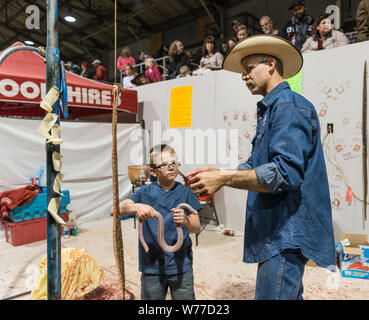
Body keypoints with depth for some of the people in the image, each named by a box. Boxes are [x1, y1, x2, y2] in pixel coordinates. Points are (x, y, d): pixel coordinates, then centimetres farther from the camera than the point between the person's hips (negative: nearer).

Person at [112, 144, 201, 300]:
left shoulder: (185, 192, -3)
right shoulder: (145, 192, -4)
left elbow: (197, 228, -3)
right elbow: (114, 210, -15)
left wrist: (185, 220, -25)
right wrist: (136, 207, -34)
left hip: (181, 265, 0)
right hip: (152, 266, 0)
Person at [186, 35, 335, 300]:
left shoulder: (290, 106, -13)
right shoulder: (270, 110, 18)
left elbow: (285, 173, -25)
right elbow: (256, 165, 17)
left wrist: (223, 179, -21)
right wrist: (220, 174, 0)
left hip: (287, 231, -10)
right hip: (276, 230, 10)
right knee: (288, 294, 21)